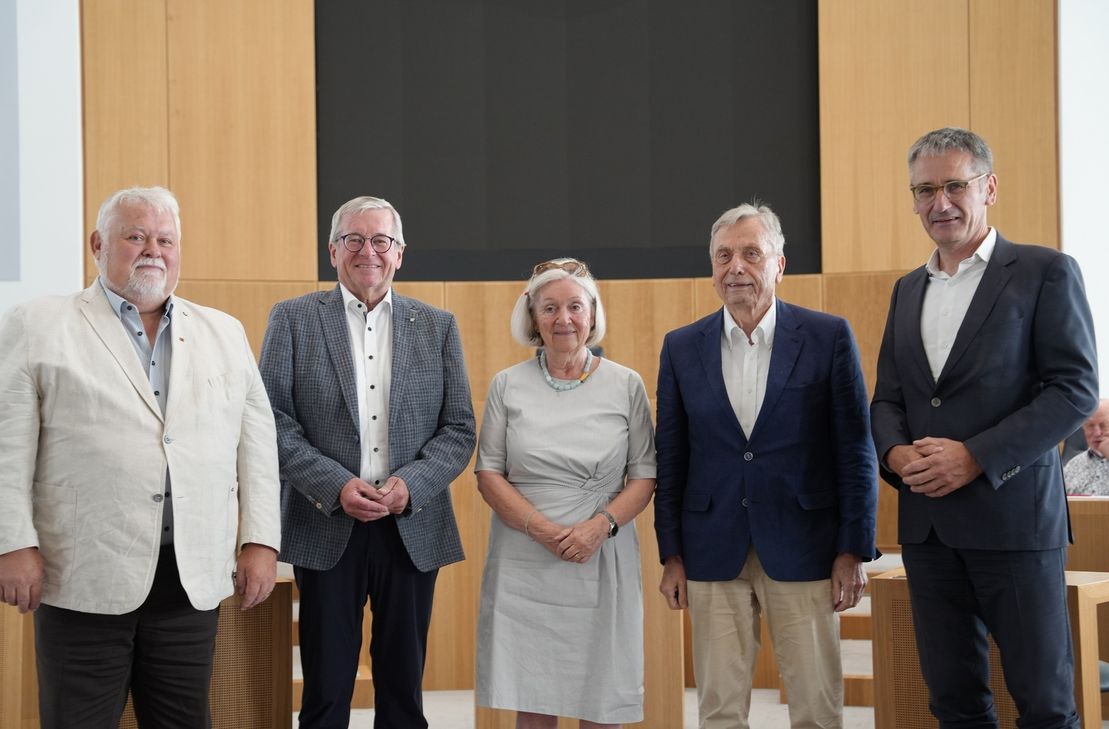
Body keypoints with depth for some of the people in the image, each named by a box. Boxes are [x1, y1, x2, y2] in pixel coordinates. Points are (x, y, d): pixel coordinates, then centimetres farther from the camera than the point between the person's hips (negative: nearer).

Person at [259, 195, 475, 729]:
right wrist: (337, 486, -15)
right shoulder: (293, 319, 3)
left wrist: (409, 484, -12)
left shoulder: (438, 327, 8)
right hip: (325, 528, -2)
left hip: (413, 529, 2)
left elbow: (459, 429, 5)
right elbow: (274, 422, -3)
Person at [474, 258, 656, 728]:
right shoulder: (507, 386, 5)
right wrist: (541, 529, -12)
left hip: (602, 562, 0)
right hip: (524, 566, 0)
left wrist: (600, 526, -13)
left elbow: (644, 477, 4)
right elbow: (488, 475, 4)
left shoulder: (626, 385, 5)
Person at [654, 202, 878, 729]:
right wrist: (671, 555, 5)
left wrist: (854, 550, -4)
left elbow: (855, 449, -1)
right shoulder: (682, 348, 5)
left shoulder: (828, 337, -1)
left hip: (803, 549, -2)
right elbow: (670, 458, 8)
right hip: (713, 553, 2)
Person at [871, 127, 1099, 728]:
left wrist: (975, 457, -17)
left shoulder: (1045, 272, -3)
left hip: (1012, 515, -5)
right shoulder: (908, 290, 16)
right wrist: (896, 452, -5)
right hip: (926, 520, 6)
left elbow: (1076, 388, -10)